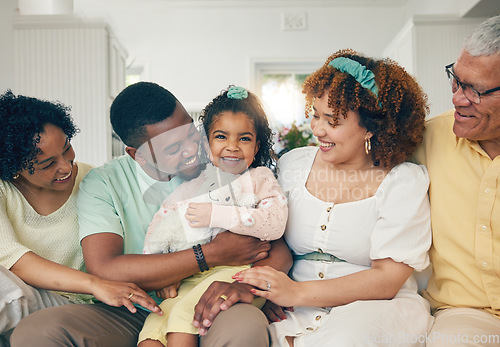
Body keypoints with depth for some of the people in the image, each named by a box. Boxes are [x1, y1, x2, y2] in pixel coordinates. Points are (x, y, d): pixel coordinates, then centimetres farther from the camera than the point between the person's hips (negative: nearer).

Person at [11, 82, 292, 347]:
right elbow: (105, 271, -16)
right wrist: (212, 255, -16)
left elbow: (279, 251, 0)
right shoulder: (103, 184, -2)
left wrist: (245, 283, -25)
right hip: (133, 314, 1)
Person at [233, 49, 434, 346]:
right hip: (295, 311, 3)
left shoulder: (404, 181, -4)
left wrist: (298, 292, -20)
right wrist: (264, 290, -11)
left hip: (376, 307, -2)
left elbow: (387, 281, -11)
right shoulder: (293, 164, 9)